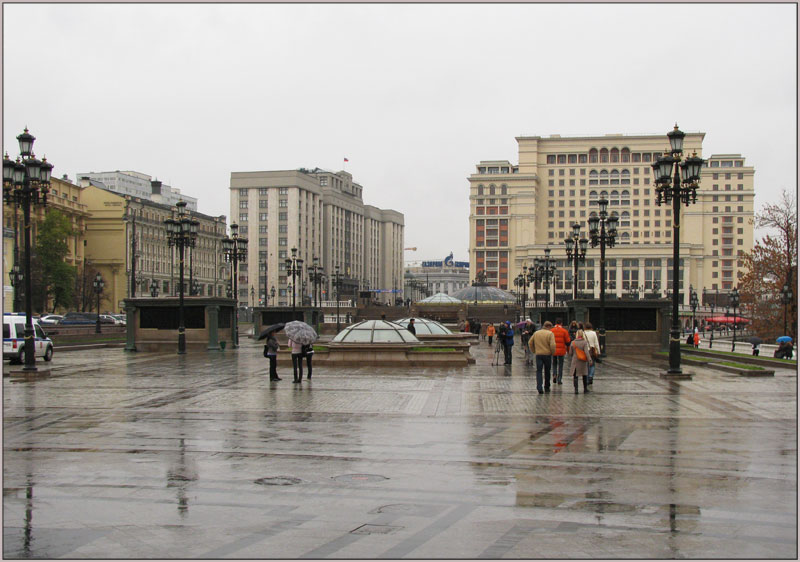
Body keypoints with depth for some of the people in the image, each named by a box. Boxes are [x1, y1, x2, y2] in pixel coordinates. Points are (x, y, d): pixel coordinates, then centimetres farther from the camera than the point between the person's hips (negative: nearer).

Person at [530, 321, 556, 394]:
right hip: (547, 354, -2)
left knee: (539, 371, 2)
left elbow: (530, 343, 8)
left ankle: (539, 388, -12)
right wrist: (552, 352, -2)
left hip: (538, 354, 2)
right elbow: (553, 345, -18)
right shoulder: (550, 334, -9)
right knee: (547, 371, 14)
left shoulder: (536, 333, 5)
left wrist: (534, 351, 16)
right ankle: (547, 387, 23)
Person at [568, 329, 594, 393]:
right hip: (583, 362, 0)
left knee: (575, 376, 2)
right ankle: (585, 389, 25)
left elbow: (570, 353, 2)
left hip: (575, 361, 0)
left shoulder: (573, 343, -4)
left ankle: (576, 389, -10)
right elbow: (586, 352, -17)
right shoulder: (585, 342, -10)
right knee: (584, 375, 16)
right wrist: (590, 360, -16)